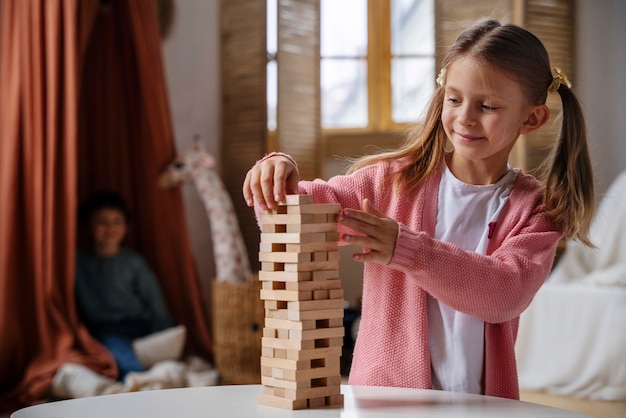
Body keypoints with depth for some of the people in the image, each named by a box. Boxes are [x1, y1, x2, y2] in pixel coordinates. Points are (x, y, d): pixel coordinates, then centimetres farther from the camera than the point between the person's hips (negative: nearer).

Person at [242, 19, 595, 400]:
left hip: (483, 402, -2)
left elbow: (507, 294, -14)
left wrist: (405, 249, -26)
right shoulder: (394, 180, 3)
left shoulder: (536, 208, 2)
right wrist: (279, 178, -20)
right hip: (382, 396, 2)